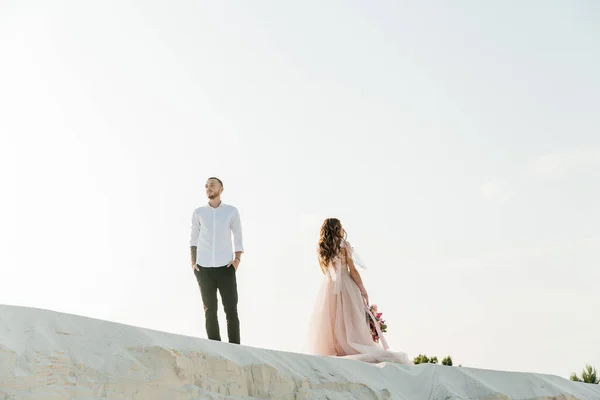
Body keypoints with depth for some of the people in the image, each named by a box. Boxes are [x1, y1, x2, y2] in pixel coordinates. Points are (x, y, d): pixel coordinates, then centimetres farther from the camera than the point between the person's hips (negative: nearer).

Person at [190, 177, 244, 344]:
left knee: (231, 310, -5)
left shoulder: (232, 211, 2)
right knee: (210, 311, 2)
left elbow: (238, 239, 8)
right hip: (204, 269, 1)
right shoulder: (198, 212, 5)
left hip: (225, 268, -1)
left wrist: (237, 260, -7)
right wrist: (193, 263, 5)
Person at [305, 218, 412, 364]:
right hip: (345, 286, -4)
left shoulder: (320, 249, 8)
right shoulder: (344, 245, -5)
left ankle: (332, 349, -1)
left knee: (328, 322, 6)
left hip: (328, 287, 4)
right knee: (350, 323, -2)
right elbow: (352, 270, -8)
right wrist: (363, 290, -2)